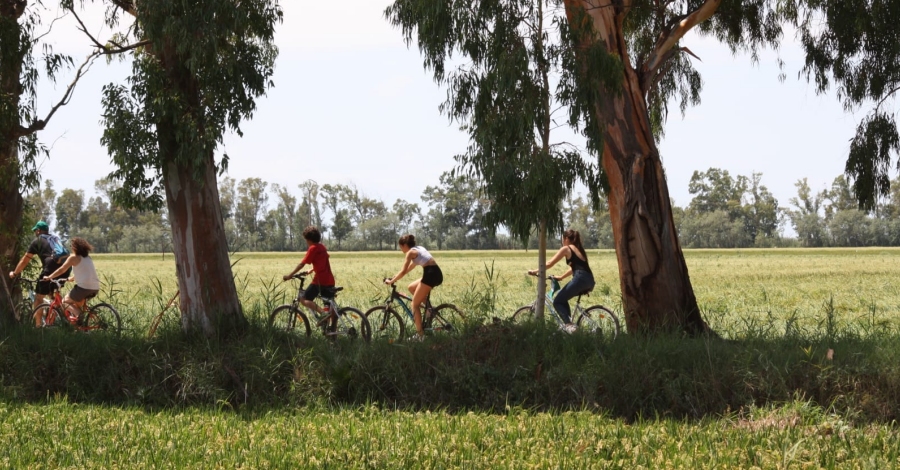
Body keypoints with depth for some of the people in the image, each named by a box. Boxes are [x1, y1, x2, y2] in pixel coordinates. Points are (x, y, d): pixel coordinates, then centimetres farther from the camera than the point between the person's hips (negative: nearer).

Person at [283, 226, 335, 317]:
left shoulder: (313, 248, -8)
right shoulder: (322, 247, 15)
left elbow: (302, 264, -10)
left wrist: (289, 276, -6)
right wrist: (310, 271, 38)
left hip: (320, 280, -8)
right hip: (330, 281, 8)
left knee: (304, 300, -1)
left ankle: (323, 312, -21)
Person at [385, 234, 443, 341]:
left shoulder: (410, 252, -2)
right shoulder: (419, 249, 24)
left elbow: (403, 271, -8)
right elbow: (410, 267, 32)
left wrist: (391, 281, 2)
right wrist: (395, 276, 32)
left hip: (431, 275, -9)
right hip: (437, 273, 9)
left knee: (415, 304, 0)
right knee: (411, 288, 25)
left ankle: (420, 334, -4)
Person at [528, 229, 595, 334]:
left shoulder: (566, 249, 4)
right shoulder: (578, 249, 27)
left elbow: (549, 264, 5)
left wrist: (535, 271, 14)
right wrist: (561, 277, 40)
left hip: (580, 279, -8)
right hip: (589, 281, 8)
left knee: (557, 301, 2)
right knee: (562, 297, 25)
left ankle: (568, 325, -16)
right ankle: (568, 322, 16)